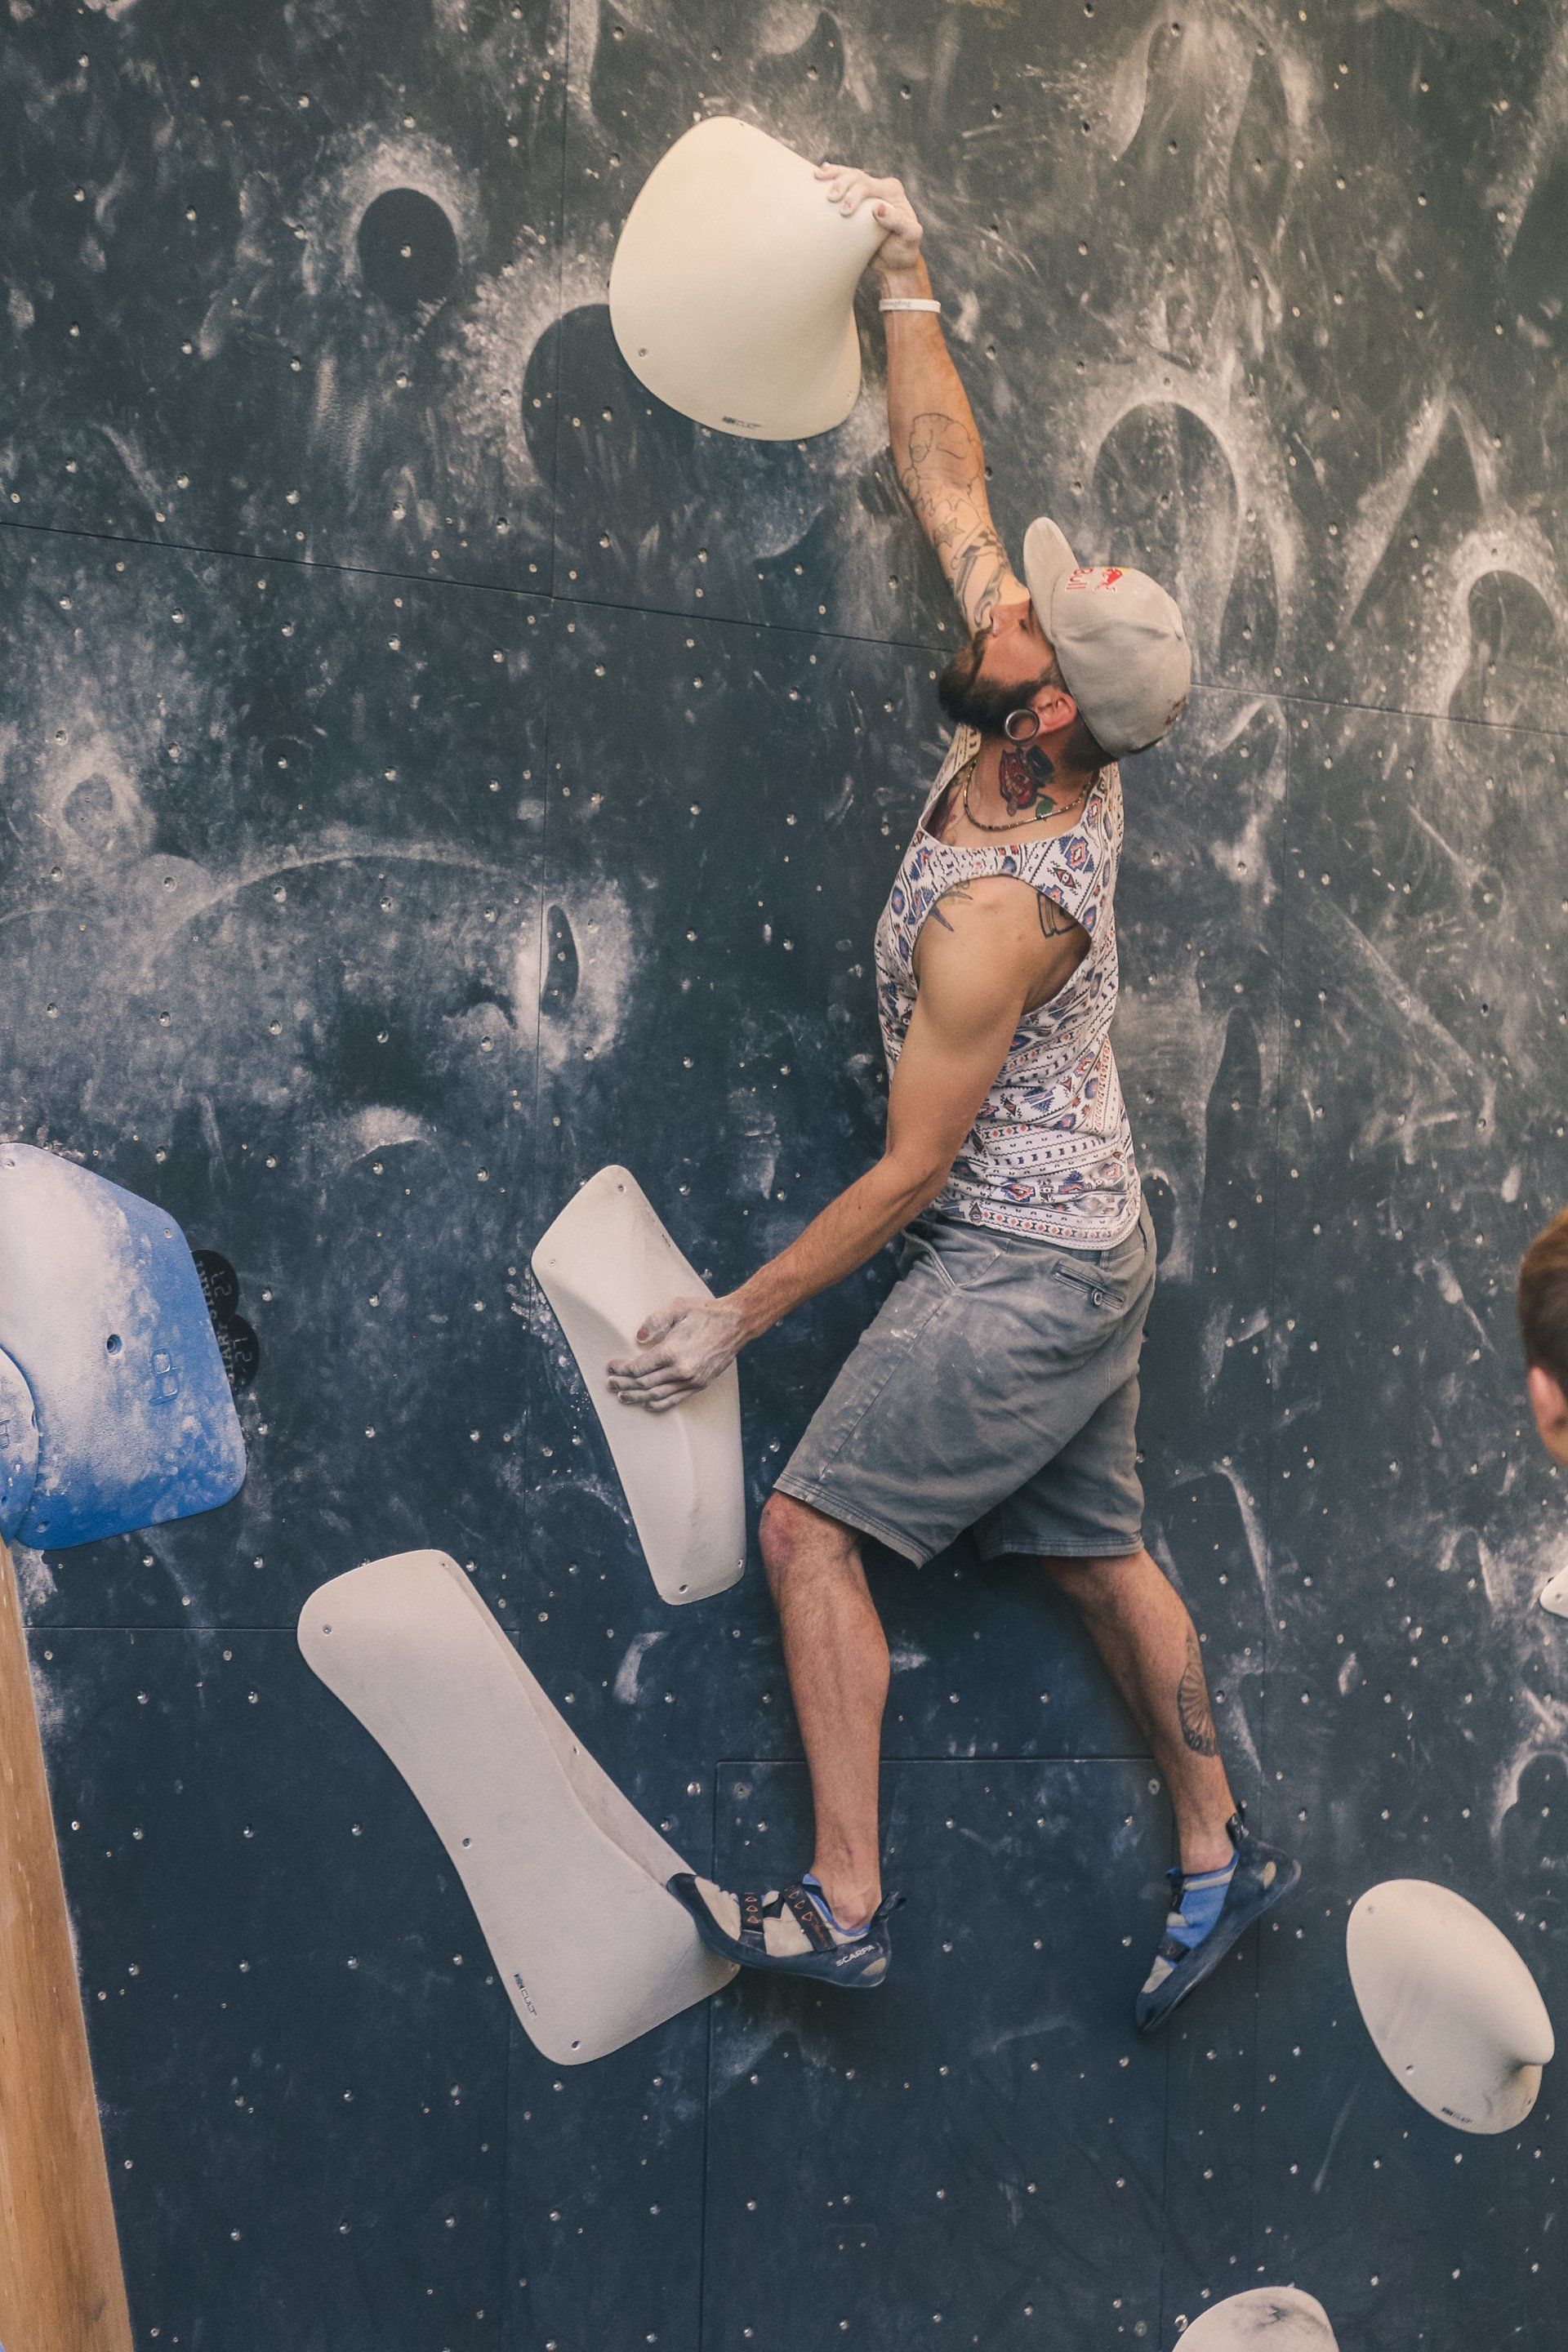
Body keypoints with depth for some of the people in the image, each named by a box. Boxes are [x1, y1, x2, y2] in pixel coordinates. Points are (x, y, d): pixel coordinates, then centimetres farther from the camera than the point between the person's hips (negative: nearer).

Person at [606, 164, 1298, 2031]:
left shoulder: (995, 911, -26)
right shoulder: (1064, 763, -4)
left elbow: (911, 1172, -20)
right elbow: (946, 480, 6)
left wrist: (734, 1315, -12)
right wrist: (904, 285, 7)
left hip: (1015, 1273, -9)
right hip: (1088, 1248, 9)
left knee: (807, 1525, -6)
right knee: (1095, 1550, 18)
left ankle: (842, 1905, -2)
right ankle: (1216, 1852, 31)